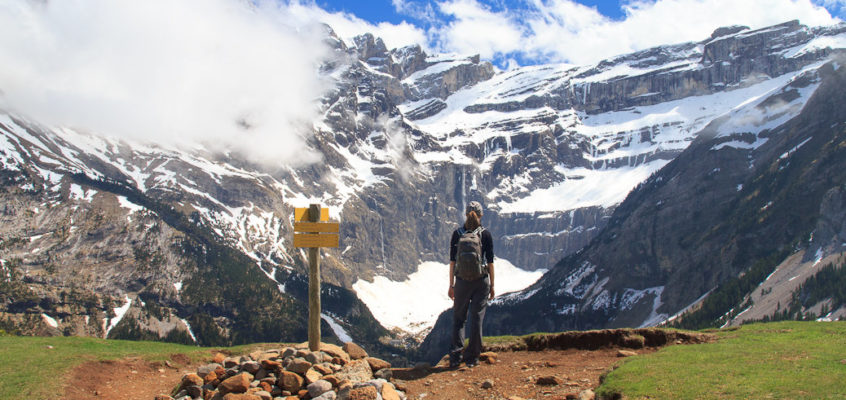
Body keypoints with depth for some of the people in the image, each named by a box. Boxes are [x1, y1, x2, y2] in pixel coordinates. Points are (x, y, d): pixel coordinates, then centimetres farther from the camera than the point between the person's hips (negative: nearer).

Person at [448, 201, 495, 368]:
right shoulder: (486, 234, -4)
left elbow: (452, 261, 0)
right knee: (477, 319, 6)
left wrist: (451, 285, 7)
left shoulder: (457, 234, -1)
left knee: (458, 319, 10)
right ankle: (472, 358, 10)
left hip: (462, 281, 1)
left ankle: (455, 357, 3)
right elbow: (490, 262, -2)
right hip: (481, 281, -1)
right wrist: (492, 285, 6)